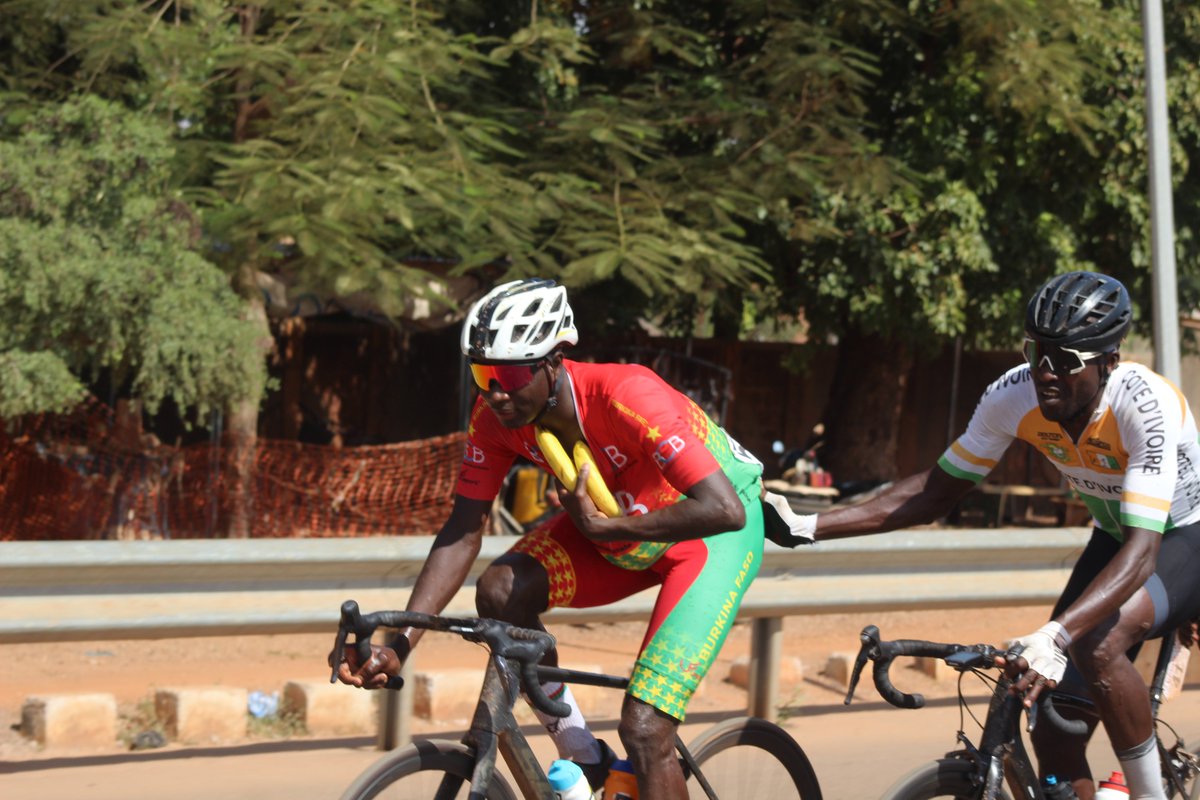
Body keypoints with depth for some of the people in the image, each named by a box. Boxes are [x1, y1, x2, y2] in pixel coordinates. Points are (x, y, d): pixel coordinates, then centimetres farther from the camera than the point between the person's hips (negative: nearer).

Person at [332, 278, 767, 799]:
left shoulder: (625, 396, -36)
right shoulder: (495, 416, -18)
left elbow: (724, 510, -42)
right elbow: (462, 533, -16)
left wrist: (602, 527, -37)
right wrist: (398, 646, -26)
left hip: (712, 531, -6)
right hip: (613, 521, 6)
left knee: (644, 730, -18)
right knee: (500, 590, -20)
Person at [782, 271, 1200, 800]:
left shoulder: (1145, 405, -35)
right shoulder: (1013, 396, -20)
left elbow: (1141, 553, -43)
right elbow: (937, 492, -9)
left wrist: (1054, 636, -58)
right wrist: (807, 527, -19)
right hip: (1114, 535, 5)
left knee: (1097, 645, -33)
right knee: (1053, 732, -7)